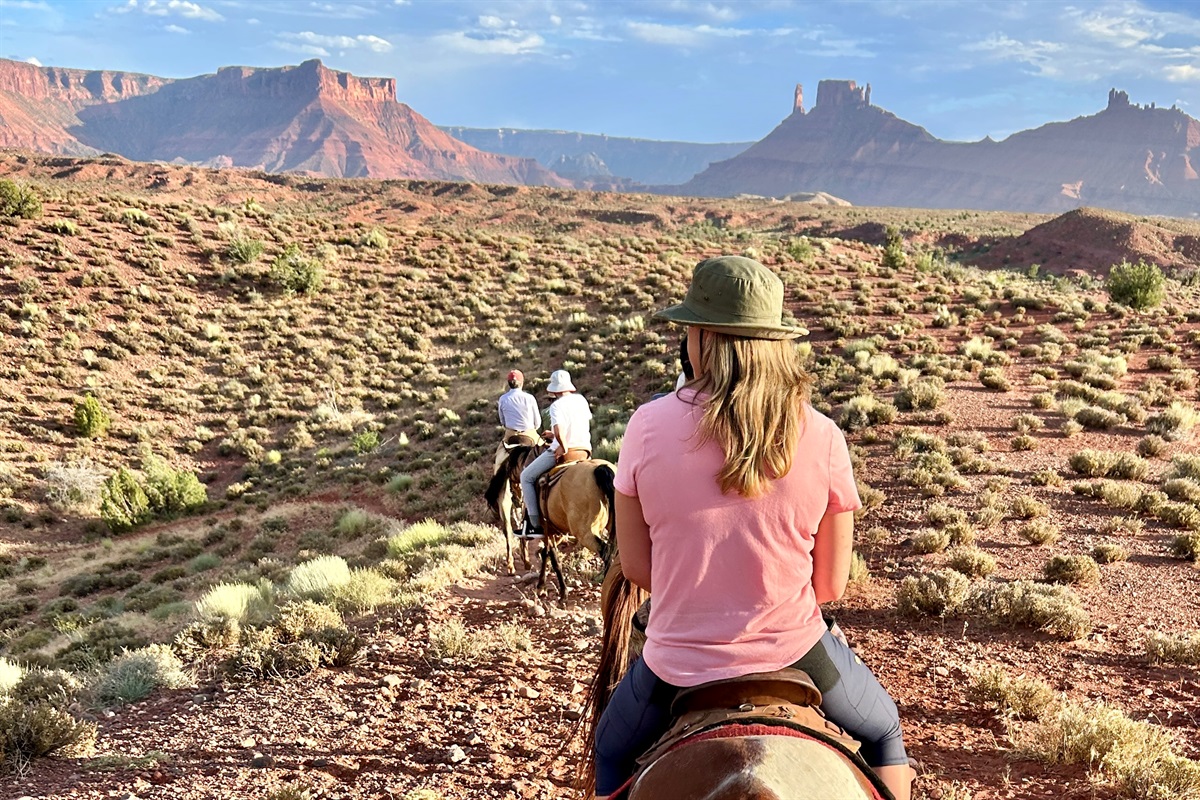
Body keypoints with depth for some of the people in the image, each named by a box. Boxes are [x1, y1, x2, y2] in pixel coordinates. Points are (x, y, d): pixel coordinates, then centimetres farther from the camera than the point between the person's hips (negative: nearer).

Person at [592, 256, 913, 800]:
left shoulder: (649, 426, -14)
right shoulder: (822, 438, -12)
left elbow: (636, 567, -5)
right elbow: (831, 585, -4)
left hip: (679, 663, 0)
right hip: (794, 649, 0)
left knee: (611, 751, 34)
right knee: (884, 733, 34)